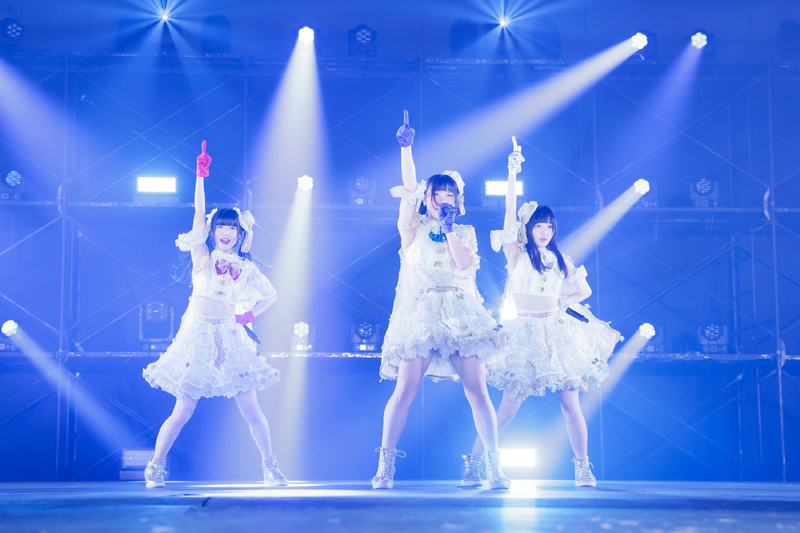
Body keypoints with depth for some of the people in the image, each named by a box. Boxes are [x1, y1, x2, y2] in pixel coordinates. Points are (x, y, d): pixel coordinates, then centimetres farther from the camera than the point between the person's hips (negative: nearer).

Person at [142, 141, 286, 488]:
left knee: (250, 408, -1)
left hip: (230, 338, 2)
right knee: (183, 411, -4)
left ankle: (270, 467, 11)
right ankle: (155, 466, 10)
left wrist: (250, 314, 4)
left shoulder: (245, 267, 9)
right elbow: (199, 213, -10)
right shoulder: (202, 255, 2)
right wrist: (201, 176, -19)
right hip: (198, 334, -2)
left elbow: (270, 295, 21)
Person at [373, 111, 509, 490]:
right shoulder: (413, 228, 10)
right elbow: (409, 187, -1)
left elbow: (465, 263, -5)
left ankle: (494, 466, -1)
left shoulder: (465, 232, 14)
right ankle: (385, 466, -4)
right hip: (419, 315, -1)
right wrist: (406, 148, -8)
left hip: (460, 314, 1)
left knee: (477, 390, -6)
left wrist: (449, 227, -7)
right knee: (405, 390, -10)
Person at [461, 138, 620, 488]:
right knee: (507, 410, -6)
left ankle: (583, 467, 11)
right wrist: (513, 173, -18)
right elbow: (510, 212, -10)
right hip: (524, 334, -3)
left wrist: (560, 302, 4)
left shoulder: (560, 260, 12)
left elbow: (584, 290, 20)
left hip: (558, 333, 3)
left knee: (570, 404, -1)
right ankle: (472, 463, 5)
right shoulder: (517, 254, 1)